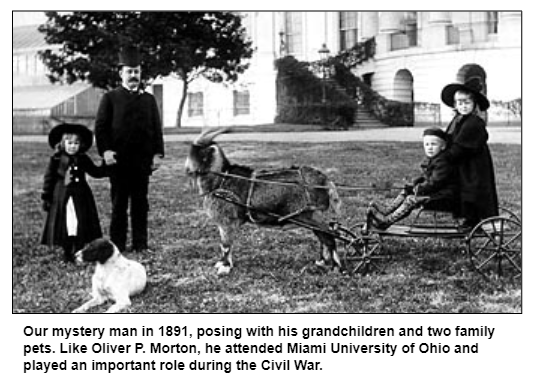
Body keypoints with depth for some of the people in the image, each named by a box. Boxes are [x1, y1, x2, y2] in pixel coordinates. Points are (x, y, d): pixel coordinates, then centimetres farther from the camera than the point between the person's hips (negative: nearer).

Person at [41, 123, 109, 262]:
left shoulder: (83, 159, 7)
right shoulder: (56, 160, -3)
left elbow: (95, 172, 19)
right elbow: (49, 178, 0)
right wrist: (46, 197, -1)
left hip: (81, 198, 3)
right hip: (62, 198, -3)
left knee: (81, 224, 2)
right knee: (66, 225, -2)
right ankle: (67, 253, 9)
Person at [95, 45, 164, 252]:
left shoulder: (148, 99, 13)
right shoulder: (110, 98, 4)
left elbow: (156, 128, 12)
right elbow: (100, 126, 0)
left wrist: (157, 153, 2)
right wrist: (105, 150, -13)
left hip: (143, 161, 2)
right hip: (118, 160, -2)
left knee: (140, 203, 5)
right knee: (119, 204, 2)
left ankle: (140, 243, 10)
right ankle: (117, 244, 6)